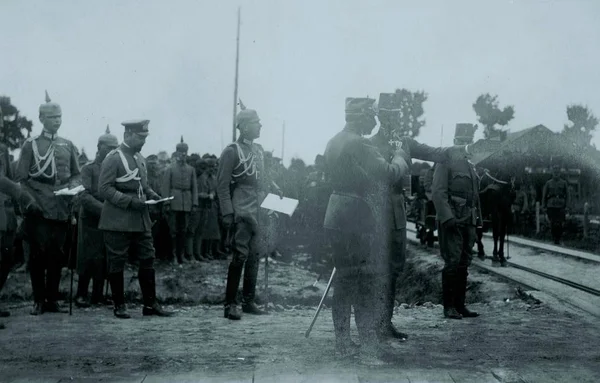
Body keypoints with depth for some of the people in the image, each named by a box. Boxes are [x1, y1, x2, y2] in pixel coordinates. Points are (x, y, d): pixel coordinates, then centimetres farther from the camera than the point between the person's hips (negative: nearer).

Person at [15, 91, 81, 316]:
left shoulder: (68, 146, 12)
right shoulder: (30, 145, 2)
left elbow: (76, 174, 16)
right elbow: (21, 179, -1)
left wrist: (72, 187, -5)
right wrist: (30, 201, -13)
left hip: (61, 209, 3)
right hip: (39, 209, -3)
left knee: (57, 255, 5)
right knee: (38, 254, -1)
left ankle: (52, 300, 14)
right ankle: (38, 301, 8)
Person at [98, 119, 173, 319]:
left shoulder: (140, 159, 13)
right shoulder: (113, 158, -10)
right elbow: (104, 189, -14)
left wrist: (152, 196, 3)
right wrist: (130, 201, -20)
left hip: (141, 220, 7)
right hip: (118, 222, -7)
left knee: (147, 259, 6)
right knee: (117, 263, 2)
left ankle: (150, 303, 13)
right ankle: (119, 305, 12)